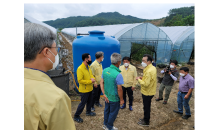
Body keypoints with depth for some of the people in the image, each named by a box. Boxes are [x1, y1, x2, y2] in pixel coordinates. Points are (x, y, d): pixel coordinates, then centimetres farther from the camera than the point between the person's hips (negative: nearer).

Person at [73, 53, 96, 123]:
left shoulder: (88, 67, 4)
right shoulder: (80, 69, -23)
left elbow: (91, 75, 13)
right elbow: (80, 80, -26)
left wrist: (93, 79, -10)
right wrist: (90, 81, -23)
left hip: (90, 89, 8)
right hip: (84, 90, -8)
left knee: (89, 101, 22)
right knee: (83, 103, 4)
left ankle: (88, 112, 44)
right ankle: (76, 116, 22)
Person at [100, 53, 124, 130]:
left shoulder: (105, 70, -9)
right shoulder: (118, 75, -29)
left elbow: (101, 83, -4)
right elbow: (119, 89, -23)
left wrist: (104, 94, 0)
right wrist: (121, 99, -8)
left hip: (107, 97, 6)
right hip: (114, 98, -6)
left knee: (106, 110, 25)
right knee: (113, 113, 17)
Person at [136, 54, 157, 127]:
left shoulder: (148, 71, -30)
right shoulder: (152, 68, 2)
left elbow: (145, 84, -30)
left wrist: (139, 79, -15)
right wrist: (143, 78, 3)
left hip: (147, 93, -9)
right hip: (150, 91, 9)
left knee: (146, 107, 9)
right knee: (147, 106, 24)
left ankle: (146, 122, 28)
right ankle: (146, 118, 43)